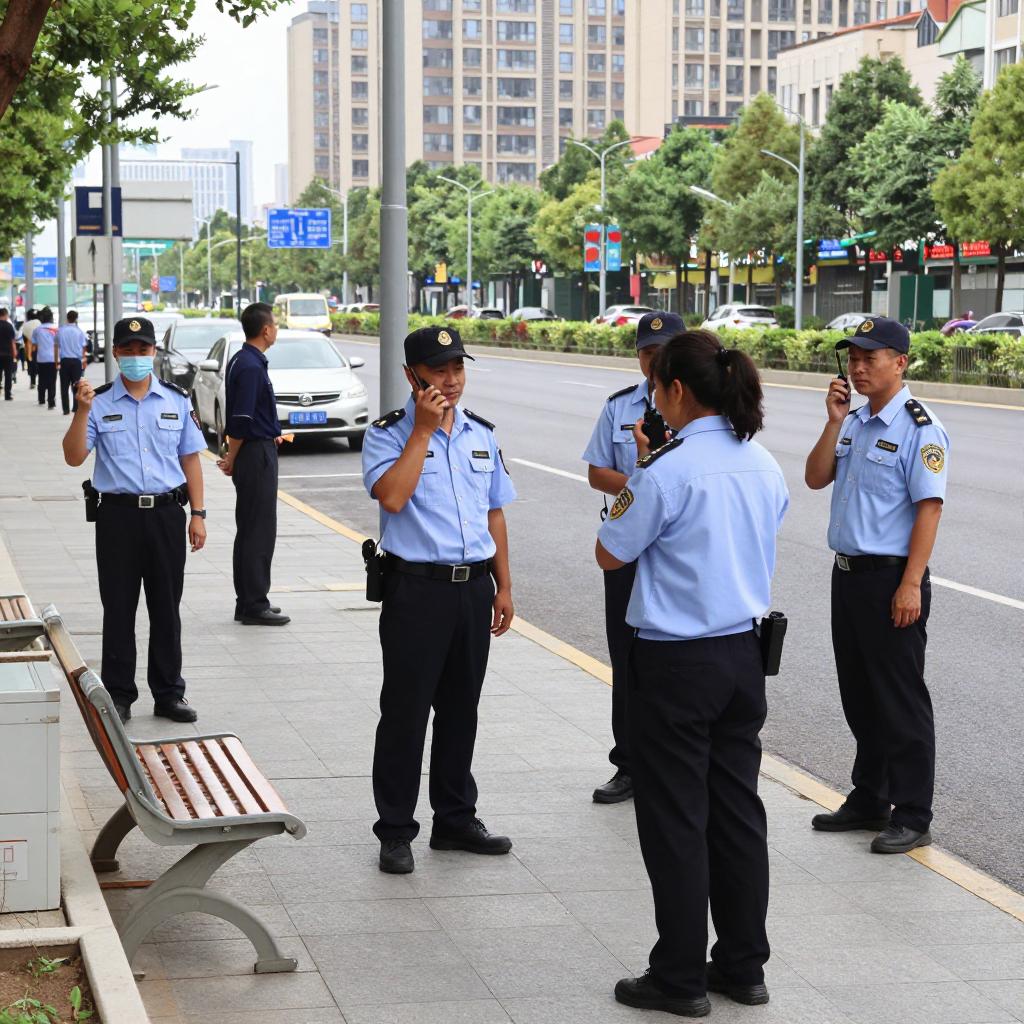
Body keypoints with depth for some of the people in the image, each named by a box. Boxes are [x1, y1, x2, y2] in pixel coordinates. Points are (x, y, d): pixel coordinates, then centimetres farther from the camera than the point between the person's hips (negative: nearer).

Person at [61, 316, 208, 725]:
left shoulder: (176, 400, 7)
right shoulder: (100, 403, 1)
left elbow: (190, 459, 9)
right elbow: (74, 457, -6)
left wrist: (197, 514, 4)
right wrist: (82, 411, -20)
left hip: (167, 513, 1)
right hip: (118, 515, -1)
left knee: (167, 608, 8)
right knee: (118, 609, 4)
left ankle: (168, 694, 18)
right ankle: (118, 695, 13)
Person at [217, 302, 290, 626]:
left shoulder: (242, 361, 12)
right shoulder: (251, 366, -19)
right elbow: (240, 421, -21)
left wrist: (270, 435, 19)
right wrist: (232, 461, -11)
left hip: (256, 451, 10)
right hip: (257, 454, -10)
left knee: (249, 530, 14)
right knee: (259, 532, -5)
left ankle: (248, 602, 21)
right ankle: (255, 606, -1)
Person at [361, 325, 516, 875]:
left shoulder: (481, 433, 11)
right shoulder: (388, 434, -6)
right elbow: (392, 496, -23)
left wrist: (502, 586, 13)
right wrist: (423, 429, -19)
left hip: (473, 586, 5)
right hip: (416, 587, -5)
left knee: (461, 708, 15)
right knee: (405, 710, 1)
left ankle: (455, 819, 28)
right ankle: (395, 831, 11)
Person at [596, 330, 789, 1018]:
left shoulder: (669, 472, -19)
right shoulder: (765, 466, 4)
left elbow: (611, 553, -8)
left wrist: (635, 479, 2)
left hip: (677, 664, -7)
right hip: (744, 654, 7)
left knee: (675, 820, 4)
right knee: (737, 810, 15)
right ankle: (744, 966, 24)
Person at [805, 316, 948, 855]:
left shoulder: (919, 427, -13)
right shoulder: (854, 421, 12)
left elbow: (929, 508, -17)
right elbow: (815, 478, 7)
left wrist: (910, 586, -21)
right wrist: (834, 422, -5)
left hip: (892, 580, -8)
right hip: (848, 573, 8)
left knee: (901, 703, -2)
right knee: (859, 697, 16)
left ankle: (912, 819, 6)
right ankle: (868, 801, 28)